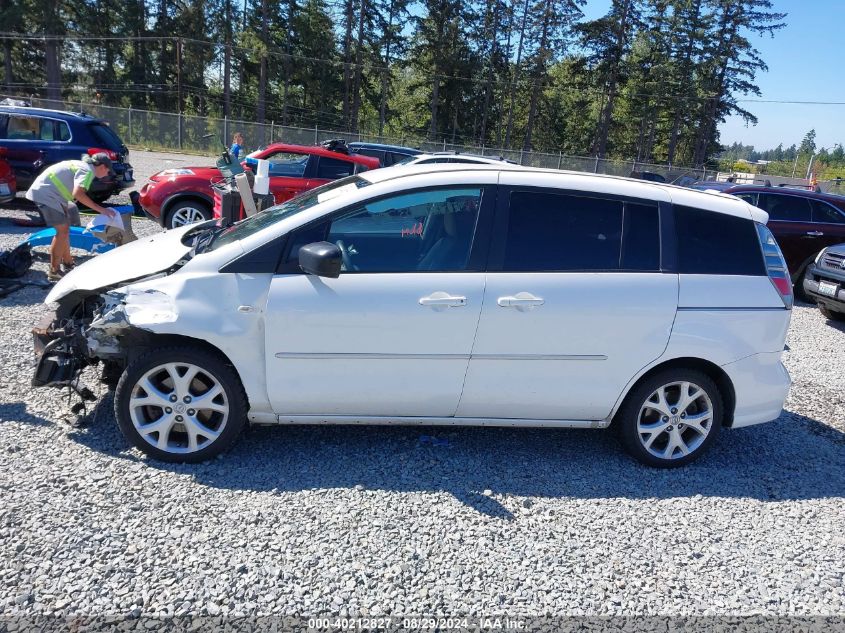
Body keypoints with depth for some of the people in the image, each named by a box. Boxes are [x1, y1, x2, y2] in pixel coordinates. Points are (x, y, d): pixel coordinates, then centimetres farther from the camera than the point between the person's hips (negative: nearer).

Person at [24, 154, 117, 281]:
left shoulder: (83, 165, 17)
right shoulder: (88, 170, -13)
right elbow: (78, 193, -29)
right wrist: (100, 209, -28)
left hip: (46, 192, 11)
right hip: (46, 194, -11)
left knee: (65, 228, 17)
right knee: (62, 230, -10)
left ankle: (68, 264, 27)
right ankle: (54, 272, -7)